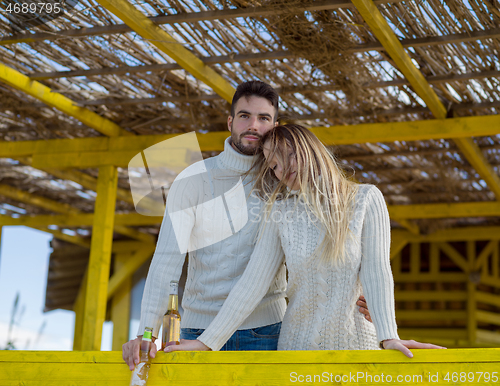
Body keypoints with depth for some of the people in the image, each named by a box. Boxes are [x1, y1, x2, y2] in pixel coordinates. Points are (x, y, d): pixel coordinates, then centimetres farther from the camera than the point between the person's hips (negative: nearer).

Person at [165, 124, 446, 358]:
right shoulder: (279, 212, 2)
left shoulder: (365, 199, -3)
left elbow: (375, 271, -11)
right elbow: (253, 282, -2)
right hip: (299, 342, 2)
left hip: (355, 340, -2)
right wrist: (209, 341, -9)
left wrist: (388, 336, -23)